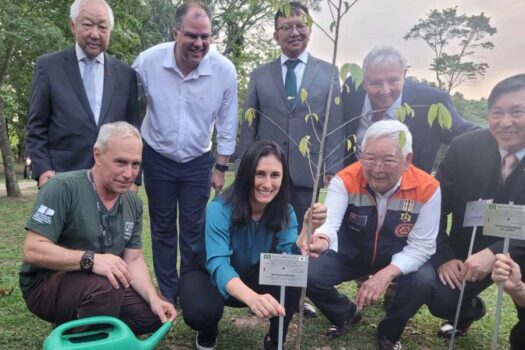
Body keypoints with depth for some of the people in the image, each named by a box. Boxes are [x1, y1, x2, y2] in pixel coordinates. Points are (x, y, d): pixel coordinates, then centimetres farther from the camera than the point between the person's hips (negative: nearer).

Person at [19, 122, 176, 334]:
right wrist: (90, 259, -38)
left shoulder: (133, 203, 0)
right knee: (106, 286, -34)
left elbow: (134, 259, 1)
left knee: (152, 314, -3)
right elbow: (33, 250, -24)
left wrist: (154, 299, -14)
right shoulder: (63, 188, -20)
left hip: (104, 284, 7)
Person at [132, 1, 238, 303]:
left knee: (194, 230, 6)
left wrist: (221, 168, -3)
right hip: (158, 159, 1)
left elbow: (227, 123, -6)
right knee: (163, 229, 10)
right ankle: (168, 294, 26)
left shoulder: (224, 69, -17)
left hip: (198, 162, 0)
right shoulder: (148, 61, -17)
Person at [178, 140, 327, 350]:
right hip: (212, 278, -2)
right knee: (200, 309, -35)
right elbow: (218, 265, -40)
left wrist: (307, 230, -46)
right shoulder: (220, 210, -28)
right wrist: (252, 298, -60)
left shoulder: (285, 212, -15)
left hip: (256, 280, 3)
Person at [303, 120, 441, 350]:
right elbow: (330, 222, -38)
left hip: (399, 260, 0)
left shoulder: (427, 188, -23)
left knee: (424, 281, -29)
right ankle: (346, 314, 17)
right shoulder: (346, 180, -24)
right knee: (308, 276, -20)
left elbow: (421, 245, -18)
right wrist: (322, 239, -64)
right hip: (349, 253, 0)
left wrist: (387, 274, -34)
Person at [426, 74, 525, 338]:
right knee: (441, 302, -10)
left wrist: (495, 253, -35)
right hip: (468, 252, 2)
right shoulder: (465, 147, -14)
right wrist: (443, 257, -11)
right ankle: (471, 310, 28)